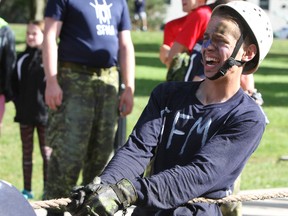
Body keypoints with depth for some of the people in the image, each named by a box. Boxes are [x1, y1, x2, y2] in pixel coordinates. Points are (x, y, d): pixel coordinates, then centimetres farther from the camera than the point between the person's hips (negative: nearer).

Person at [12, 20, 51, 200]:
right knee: (26, 151, 10)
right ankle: (27, 190, 16)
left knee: (47, 152, 3)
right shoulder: (22, 58, 9)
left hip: (44, 113, -5)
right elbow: (15, 82, 13)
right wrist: (17, 101, 2)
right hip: (25, 114, 5)